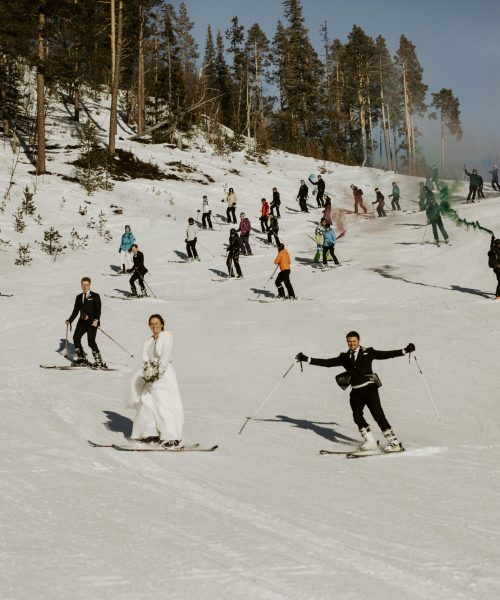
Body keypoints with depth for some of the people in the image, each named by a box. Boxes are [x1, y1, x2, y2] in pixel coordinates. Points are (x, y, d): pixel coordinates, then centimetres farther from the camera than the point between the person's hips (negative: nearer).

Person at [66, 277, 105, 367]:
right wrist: (70, 320, 5)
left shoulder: (95, 296, 1)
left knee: (91, 341, -15)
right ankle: (81, 359, 2)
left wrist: (96, 320, -22)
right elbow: (75, 311, 17)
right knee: (76, 337, -10)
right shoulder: (79, 297, 16)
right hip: (82, 321, 5)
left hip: (92, 322, -5)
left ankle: (98, 361, -8)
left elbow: (98, 310, -7)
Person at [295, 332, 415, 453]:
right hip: (356, 391, 4)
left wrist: (405, 351, -4)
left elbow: (386, 354, 3)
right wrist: (307, 360, 7)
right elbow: (327, 362, 12)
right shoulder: (344, 358, 14)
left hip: (369, 388, -4)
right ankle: (370, 442, 9)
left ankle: (394, 442, -8)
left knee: (378, 415, -11)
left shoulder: (368, 353, 6)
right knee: (357, 416, -7)